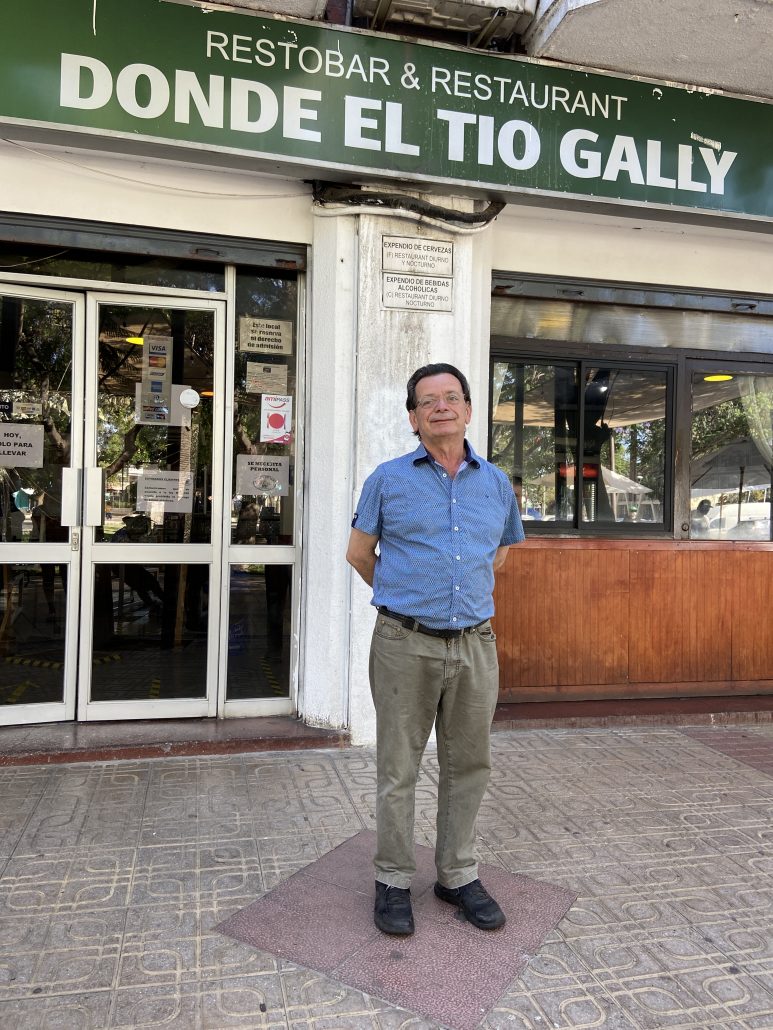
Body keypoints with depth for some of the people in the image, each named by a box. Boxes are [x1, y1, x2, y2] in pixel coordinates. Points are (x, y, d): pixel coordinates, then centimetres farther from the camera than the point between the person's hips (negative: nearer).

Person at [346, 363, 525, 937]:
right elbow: (359, 552, 11)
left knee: (468, 766, 13)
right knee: (399, 770, 6)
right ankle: (394, 880, 24)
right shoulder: (389, 480, -1)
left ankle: (458, 875, 31)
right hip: (405, 644, -3)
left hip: (475, 645, 3)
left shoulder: (496, 484, 8)